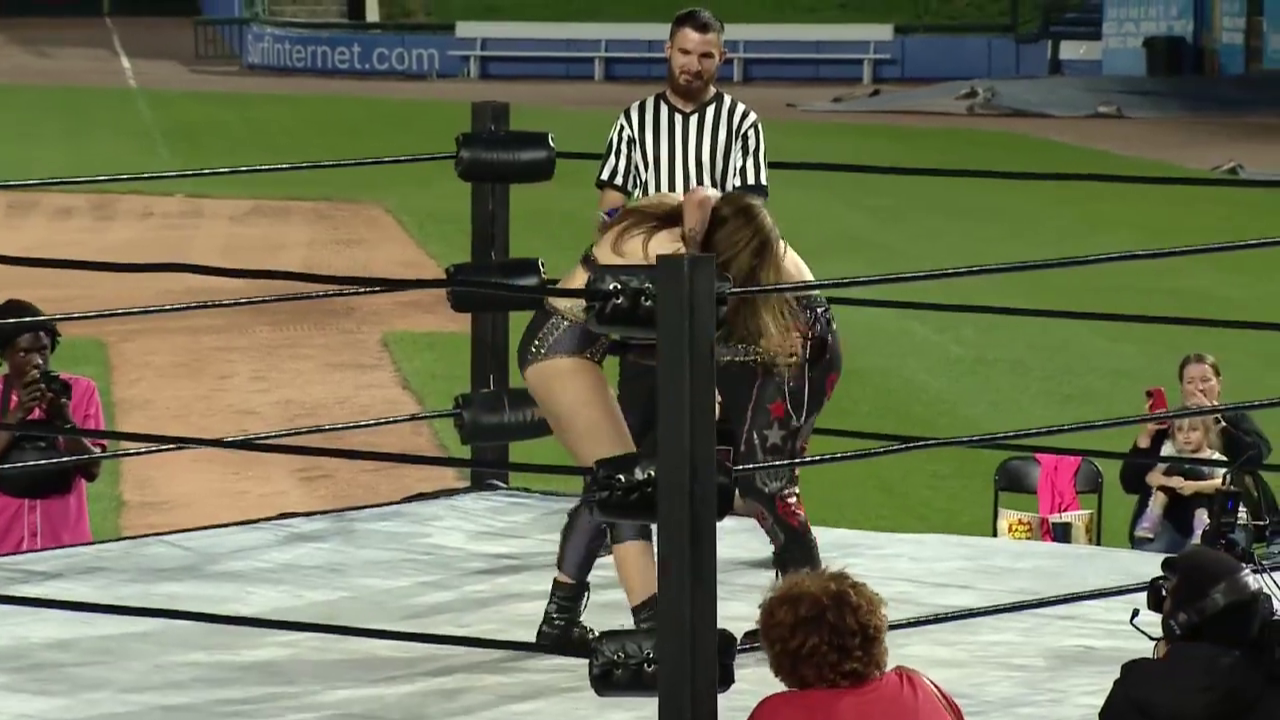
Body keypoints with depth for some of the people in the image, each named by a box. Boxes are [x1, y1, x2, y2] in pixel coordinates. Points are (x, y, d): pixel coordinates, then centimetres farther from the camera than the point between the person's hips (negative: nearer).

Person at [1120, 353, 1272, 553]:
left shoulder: (1236, 422, 11)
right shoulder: (1166, 425, 12)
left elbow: (1257, 455, -13)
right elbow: (1130, 484, 4)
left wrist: (1216, 422, -17)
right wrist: (1145, 437, -9)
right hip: (1169, 521, 1)